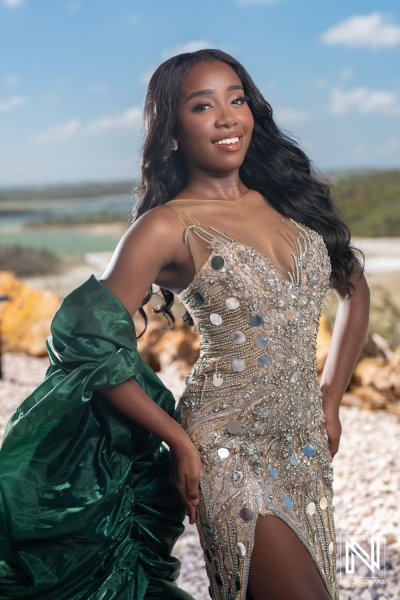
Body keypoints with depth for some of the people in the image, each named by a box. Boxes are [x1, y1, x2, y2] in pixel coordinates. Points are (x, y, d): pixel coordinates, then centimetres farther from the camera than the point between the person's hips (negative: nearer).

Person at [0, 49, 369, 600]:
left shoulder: (286, 200, 7)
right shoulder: (167, 227, -10)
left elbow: (355, 289, 19)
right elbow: (89, 341, -12)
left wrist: (330, 400, 12)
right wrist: (181, 441, -8)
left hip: (307, 447, 6)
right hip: (230, 449, -6)